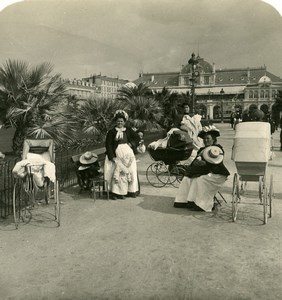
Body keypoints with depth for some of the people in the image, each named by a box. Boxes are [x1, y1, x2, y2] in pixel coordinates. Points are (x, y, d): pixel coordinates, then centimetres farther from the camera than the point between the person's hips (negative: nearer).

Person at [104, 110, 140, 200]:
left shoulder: (128, 130, 13)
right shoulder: (111, 132, 3)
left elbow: (137, 138, 15)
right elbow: (108, 145, -2)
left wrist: (131, 144, -3)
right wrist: (112, 157, -12)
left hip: (128, 154, 4)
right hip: (117, 154, -4)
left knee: (131, 171, 2)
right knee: (118, 172, -11)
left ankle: (131, 191, 13)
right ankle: (117, 192, -6)